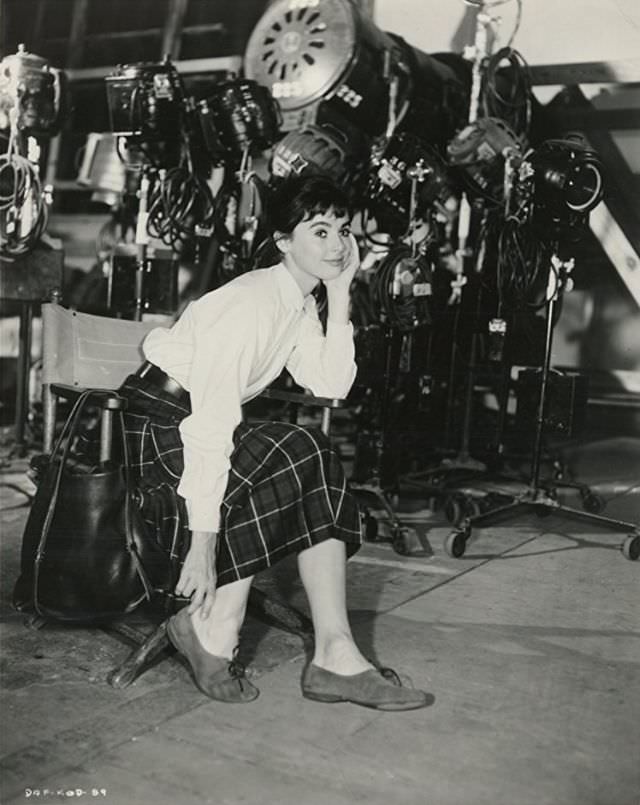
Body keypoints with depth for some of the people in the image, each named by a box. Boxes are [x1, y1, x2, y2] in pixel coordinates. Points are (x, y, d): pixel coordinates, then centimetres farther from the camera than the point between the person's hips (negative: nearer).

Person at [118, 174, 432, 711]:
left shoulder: (302, 305, 7)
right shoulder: (250, 302, -22)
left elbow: (332, 385, -4)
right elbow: (208, 422, -29)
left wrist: (340, 295, -7)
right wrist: (202, 540, -32)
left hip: (204, 425, 9)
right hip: (157, 423, -8)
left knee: (314, 465, -12)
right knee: (292, 458, -25)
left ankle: (333, 654, -15)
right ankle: (212, 630, -16)